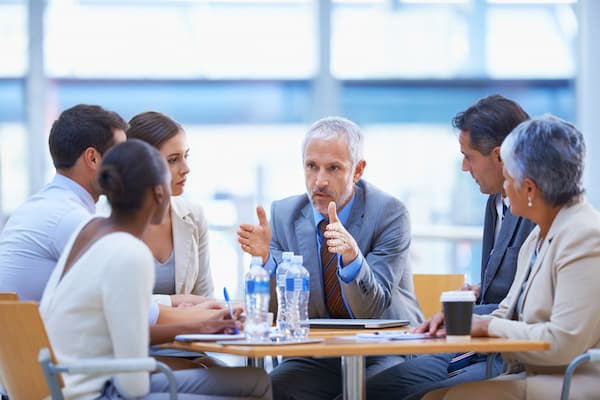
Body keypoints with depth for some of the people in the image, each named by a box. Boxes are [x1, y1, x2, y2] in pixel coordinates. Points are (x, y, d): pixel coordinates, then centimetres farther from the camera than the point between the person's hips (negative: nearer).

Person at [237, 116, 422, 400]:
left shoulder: (389, 214, -10)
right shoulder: (284, 214, 1)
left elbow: (375, 311, -18)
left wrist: (353, 258, -37)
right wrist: (265, 257, -22)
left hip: (384, 355, -3)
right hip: (317, 359, 3)